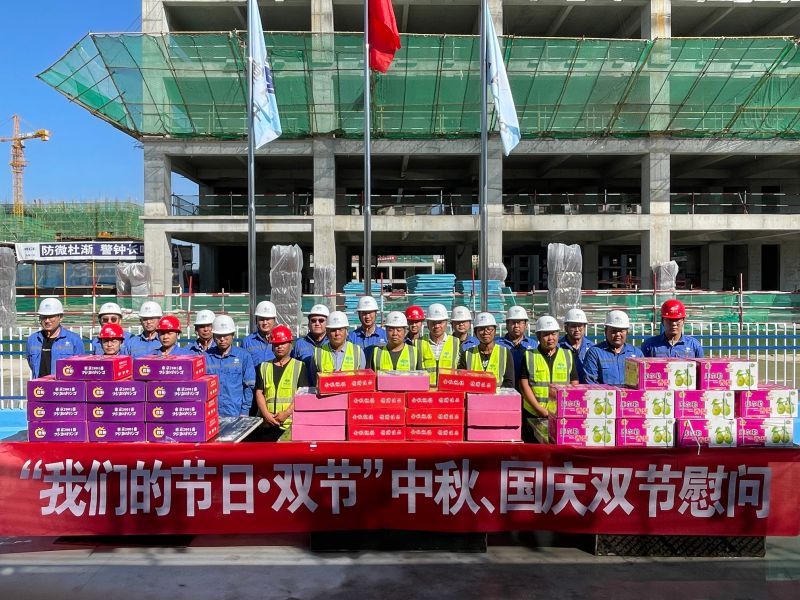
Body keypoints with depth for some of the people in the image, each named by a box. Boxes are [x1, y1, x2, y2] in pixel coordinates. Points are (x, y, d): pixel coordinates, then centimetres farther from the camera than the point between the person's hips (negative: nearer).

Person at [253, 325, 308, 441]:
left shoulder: (299, 366, 6)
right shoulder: (264, 367, 16)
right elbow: (259, 393, 9)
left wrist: (287, 413, -12)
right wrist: (266, 414, -5)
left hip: (290, 424, -3)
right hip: (267, 424, 3)